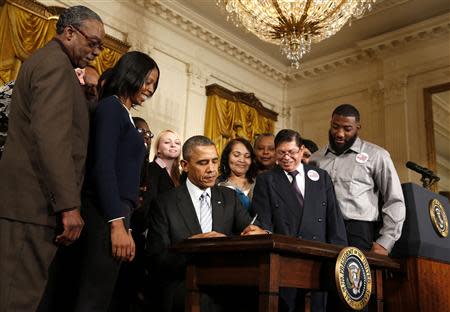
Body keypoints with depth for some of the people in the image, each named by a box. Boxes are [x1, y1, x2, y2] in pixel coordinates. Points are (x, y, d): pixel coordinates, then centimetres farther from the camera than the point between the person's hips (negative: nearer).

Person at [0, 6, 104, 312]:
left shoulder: (45, 60, 24)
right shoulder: (56, 63, -9)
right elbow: (52, 138, -20)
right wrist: (69, 205, -21)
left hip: (26, 200, 10)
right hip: (33, 202, -10)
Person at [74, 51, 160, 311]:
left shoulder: (124, 114, 19)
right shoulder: (111, 107, -5)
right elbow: (102, 168, -15)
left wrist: (125, 224, 11)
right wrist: (117, 223, -20)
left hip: (116, 211, 9)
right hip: (108, 214, -9)